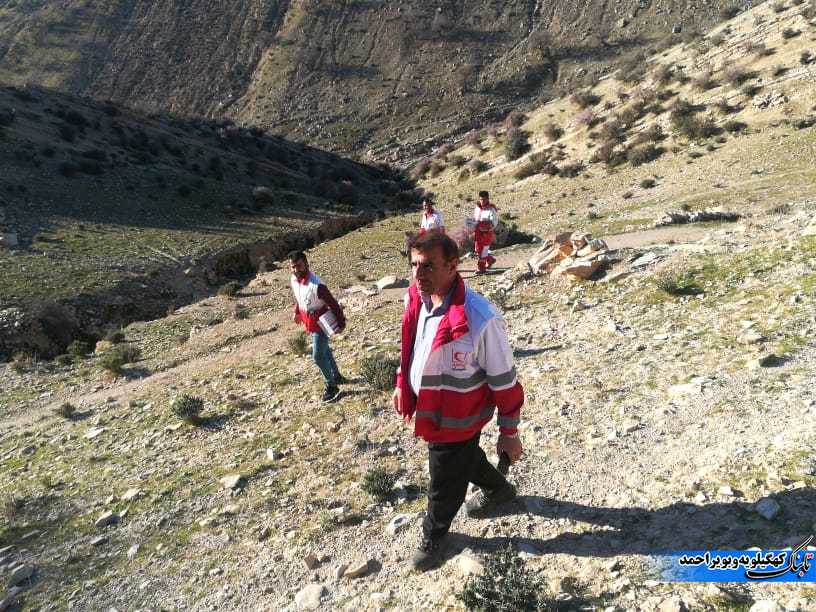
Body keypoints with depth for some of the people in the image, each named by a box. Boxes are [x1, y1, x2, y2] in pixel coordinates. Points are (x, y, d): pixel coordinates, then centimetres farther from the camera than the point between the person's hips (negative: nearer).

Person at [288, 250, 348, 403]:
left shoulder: (316, 285, -33)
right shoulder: (294, 279, -8)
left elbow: (333, 304, -24)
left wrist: (341, 323, -19)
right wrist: (297, 312, 24)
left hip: (320, 324, -8)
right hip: (310, 324, 8)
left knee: (318, 356, -5)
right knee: (324, 351, 23)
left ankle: (332, 386, 13)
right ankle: (337, 376, 42)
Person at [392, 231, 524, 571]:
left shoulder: (480, 319, -33)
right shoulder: (415, 299, -11)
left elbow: (504, 382, -21)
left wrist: (509, 433, -12)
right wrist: (402, 385, 16)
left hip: (457, 420, -7)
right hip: (429, 410, 7)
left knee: (444, 486, 16)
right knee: (464, 459, 31)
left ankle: (433, 536, 47)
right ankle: (498, 489, 62)